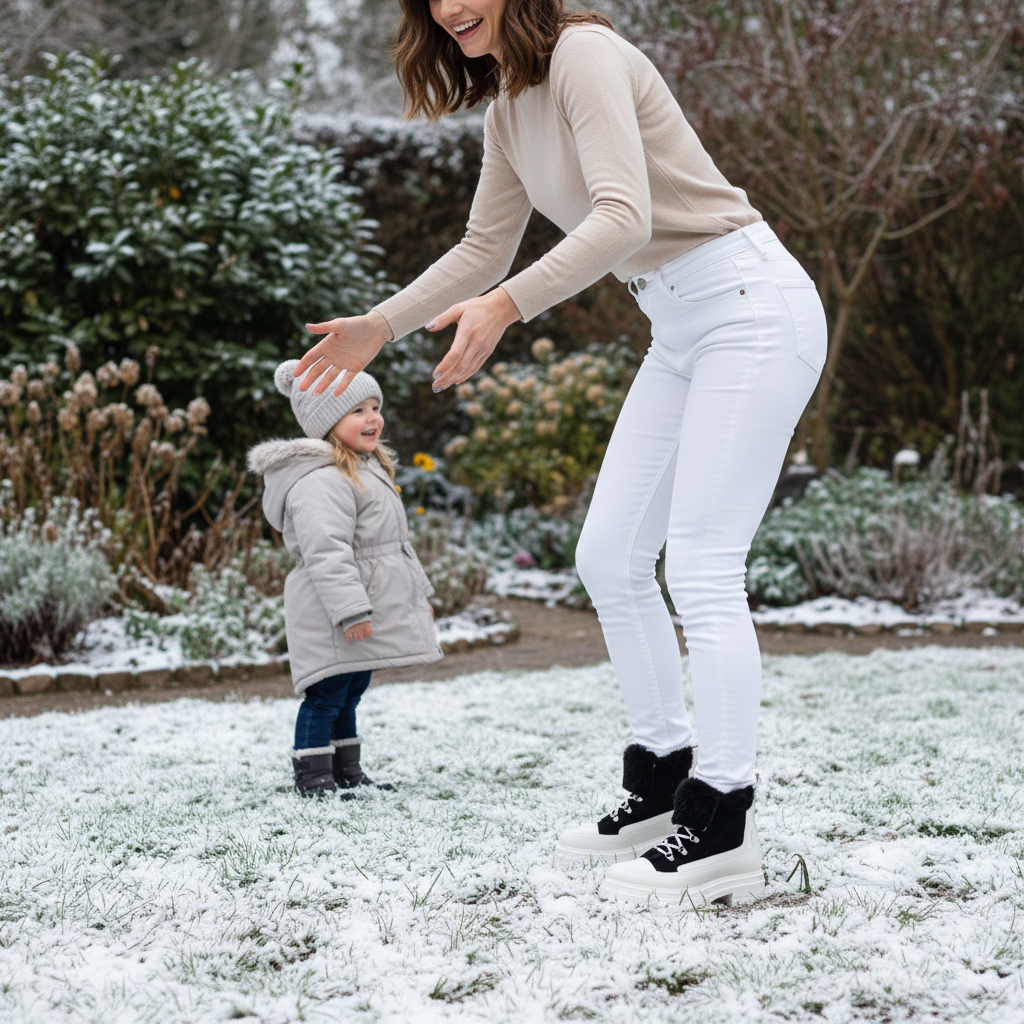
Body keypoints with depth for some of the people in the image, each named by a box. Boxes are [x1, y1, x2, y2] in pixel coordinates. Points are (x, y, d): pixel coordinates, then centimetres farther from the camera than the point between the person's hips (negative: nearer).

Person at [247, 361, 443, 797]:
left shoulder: (370, 470, 17)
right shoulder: (319, 481, -19)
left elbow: (394, 542, 25)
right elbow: (326, 552, -26)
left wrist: (418, 591, 26)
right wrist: (351, 609, -30)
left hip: (370, 606, 10)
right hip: (330, 617, -10)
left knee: (350, 692, 17)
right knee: (327, 694, -6)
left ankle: (346, 771, 25)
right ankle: (312, 777, 0)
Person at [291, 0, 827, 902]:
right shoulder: (507, 108, 12)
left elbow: (624, 217, -28)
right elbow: (485, 249, 23)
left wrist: (506, 305, -36)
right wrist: (379, 327, 19)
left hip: (751, 308, -9)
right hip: (680, 331, 9)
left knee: (702, 567, -12)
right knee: (610, 559, 9)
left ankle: (722, 828, -8)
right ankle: (662, 781, 21)